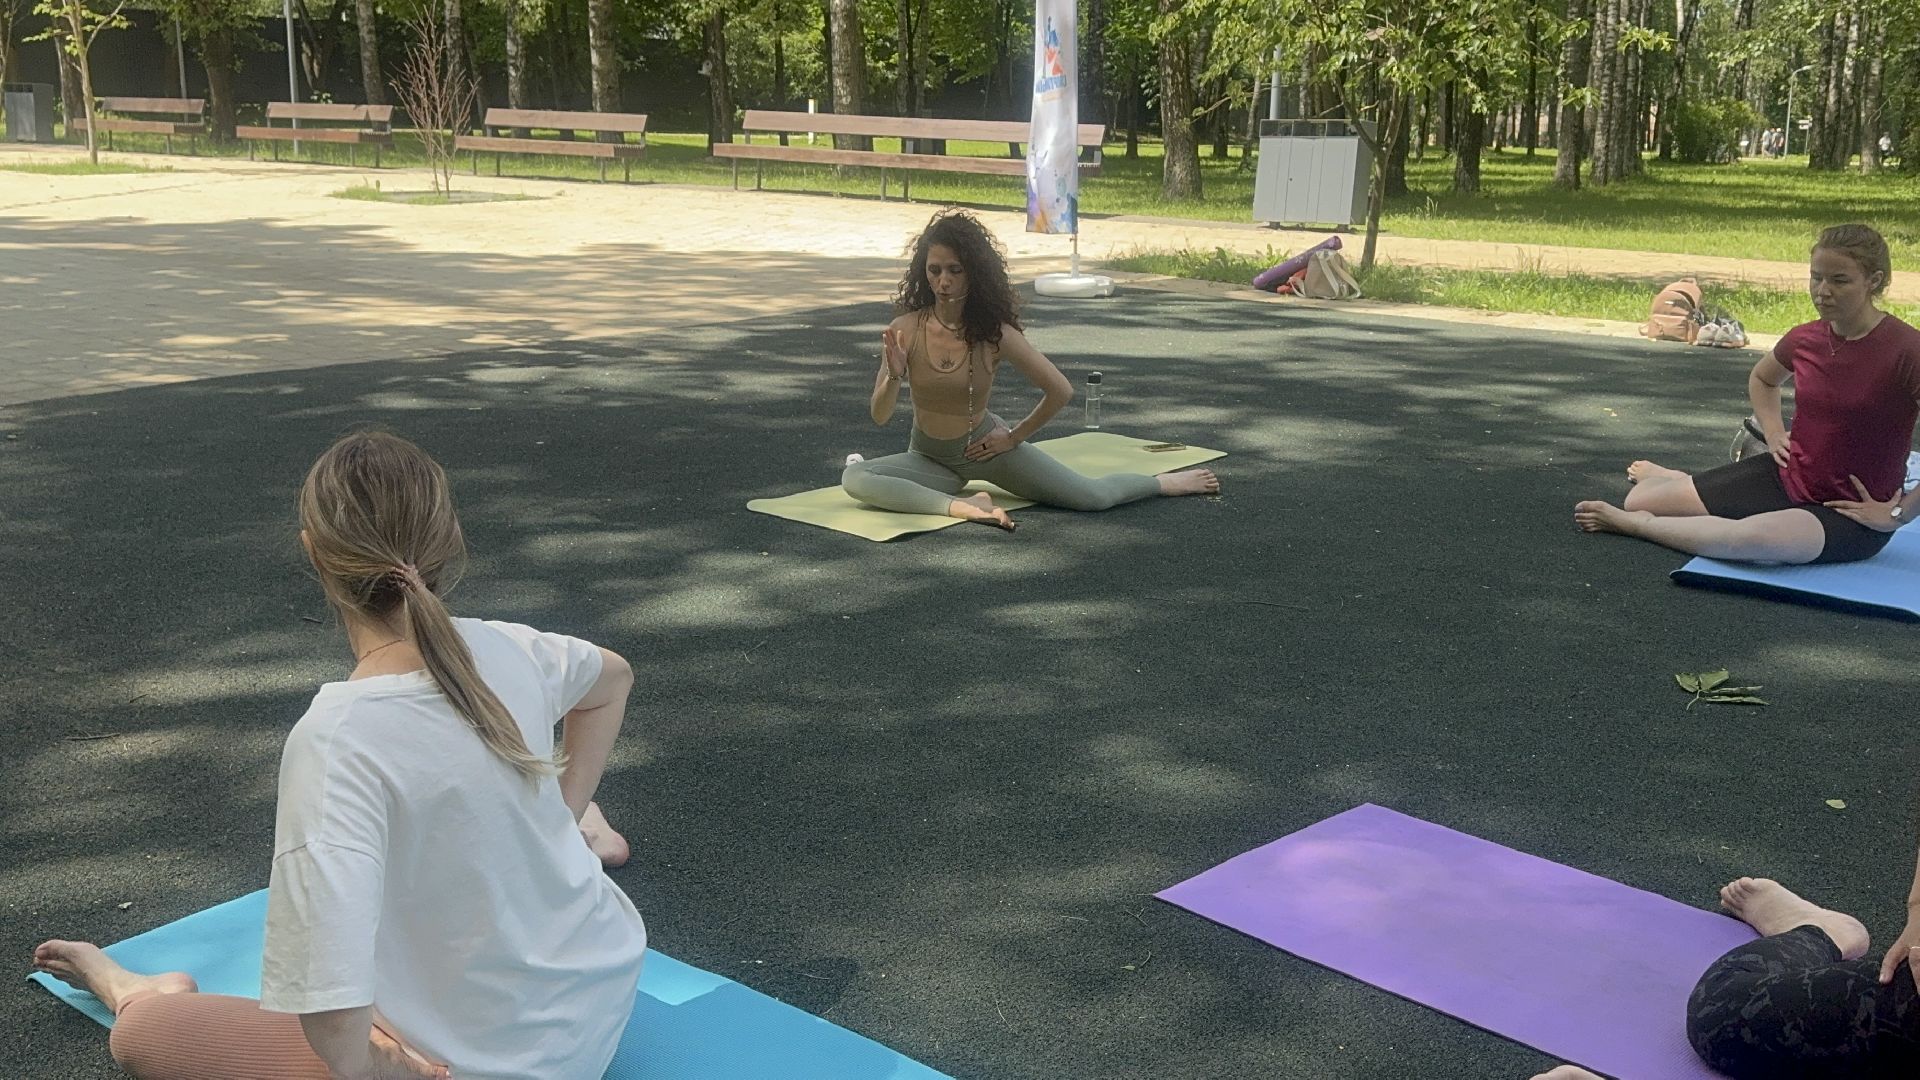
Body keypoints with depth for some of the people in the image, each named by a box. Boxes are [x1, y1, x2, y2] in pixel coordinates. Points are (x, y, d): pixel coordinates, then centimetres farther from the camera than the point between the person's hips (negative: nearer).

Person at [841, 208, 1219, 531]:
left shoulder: (996, 334, -20)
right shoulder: (905, 329, -17)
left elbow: (1061, 391, -10)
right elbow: (880, 415, -16)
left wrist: (1015, 437, -5)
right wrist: (894, 375, -36)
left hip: (985, 447, -2)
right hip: (928, 457, 2)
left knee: (1092, 496, 0)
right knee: (854, 478, -26)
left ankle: (1170, 482, 29)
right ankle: (962, 505, -31)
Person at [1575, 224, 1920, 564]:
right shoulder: (1805, 339, -2)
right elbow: (1761, 379, 24)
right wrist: (1774, 433, 7)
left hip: (1853, 513, -6)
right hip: (1786, 475, 6)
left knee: (1758, 537, -41)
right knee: (1641, 499, -2)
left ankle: (1634, 523, -16)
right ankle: (1670, 478, 38)